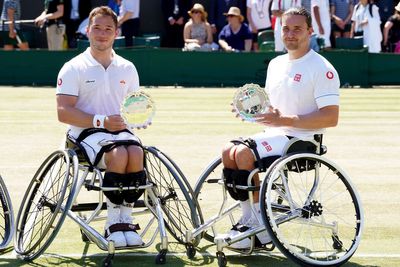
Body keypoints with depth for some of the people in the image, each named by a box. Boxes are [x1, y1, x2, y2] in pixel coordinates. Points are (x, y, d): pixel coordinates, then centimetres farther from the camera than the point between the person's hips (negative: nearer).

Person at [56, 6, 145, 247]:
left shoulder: (127, 69, 16)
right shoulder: (73, 68, 2)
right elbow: (64, 112, -7)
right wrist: (101, 121, -17)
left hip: (121, 131, 4)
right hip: (87, 134, -4)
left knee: (136, 153, -32)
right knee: (118, 154, -35)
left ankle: (126, 220, -22)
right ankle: (113, 223, -25)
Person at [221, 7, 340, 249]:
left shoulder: (322, 69, -11)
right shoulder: (276, 64, 15)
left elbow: (331, 117, -18)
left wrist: (286, 120, -23)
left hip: (301, 139, -8)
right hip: (274, 135, 8)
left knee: (244, 153, -24)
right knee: (229, 151, -12)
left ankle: (259, 228, -14)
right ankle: (249, 219, -6)